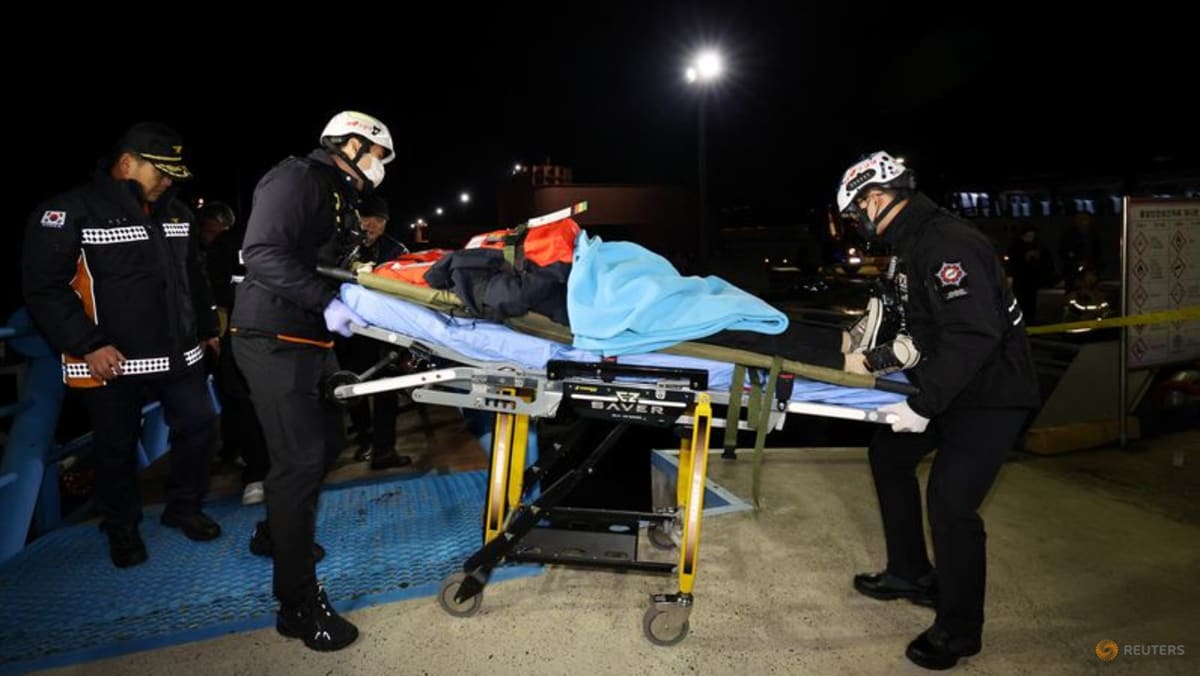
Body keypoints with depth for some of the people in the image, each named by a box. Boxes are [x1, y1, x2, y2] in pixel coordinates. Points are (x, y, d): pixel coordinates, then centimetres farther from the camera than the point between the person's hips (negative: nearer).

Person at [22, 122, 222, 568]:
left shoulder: (175, 212, 10)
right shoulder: (70, 212, -11)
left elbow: (193, 277, 20)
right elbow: (44, 287, -15)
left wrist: (206, 327, 20)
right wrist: (87, 345, -19)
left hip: (179, 353, 6)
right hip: (111, 361, -5)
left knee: (200, 426, 7)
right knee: (118, 449, 8)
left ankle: (184, 508, 28)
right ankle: (121, 529, 29)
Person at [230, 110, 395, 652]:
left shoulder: (340, 199, 19)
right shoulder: (297, 178, -11)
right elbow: (263, 253, -24)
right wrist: (325, 302, -27)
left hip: (310, 341, 10)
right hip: (274, 339, -10)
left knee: (327, 441, 18)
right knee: (300, 459, -8)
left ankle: (281, 531, 41)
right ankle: (298, 604, 2)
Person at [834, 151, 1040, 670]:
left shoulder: (948, 244, -24)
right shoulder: (913, 244, 8)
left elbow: (974, 334, -33)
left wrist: (923, 406, -32)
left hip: (992, 394, -11)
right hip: (950, 386, 11)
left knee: (950, 501, -12)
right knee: (888, 453, 19)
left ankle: (959, 631, 8)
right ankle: (912, 574, 33)